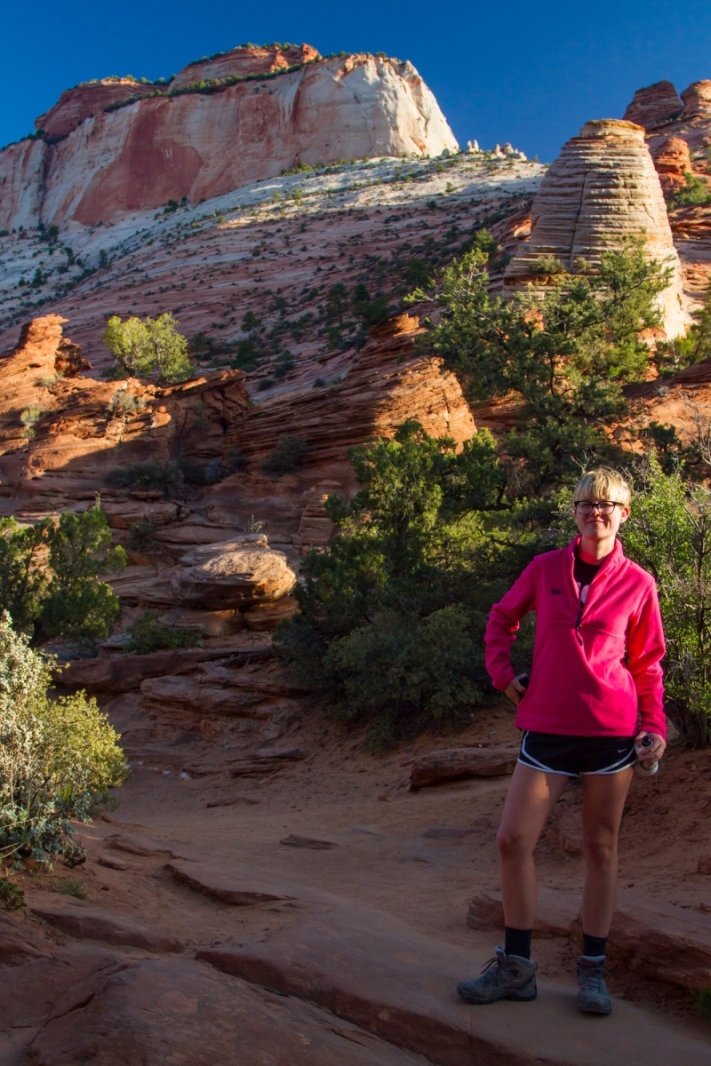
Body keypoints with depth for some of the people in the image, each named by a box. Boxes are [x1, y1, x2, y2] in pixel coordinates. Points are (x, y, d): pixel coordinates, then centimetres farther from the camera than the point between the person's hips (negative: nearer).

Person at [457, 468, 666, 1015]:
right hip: (548, 729, 2)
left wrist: (655, 725, -4)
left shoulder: (637, 583, 0)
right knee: (513, 840, -1)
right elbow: (502, 617, 17)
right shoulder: (545, 568, 2)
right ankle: (516, 967, 14)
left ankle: (594, 970, 22)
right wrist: (502, 671, 4)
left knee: (601, 846, 8)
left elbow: (648, 662, 6)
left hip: (612, 730, -1)